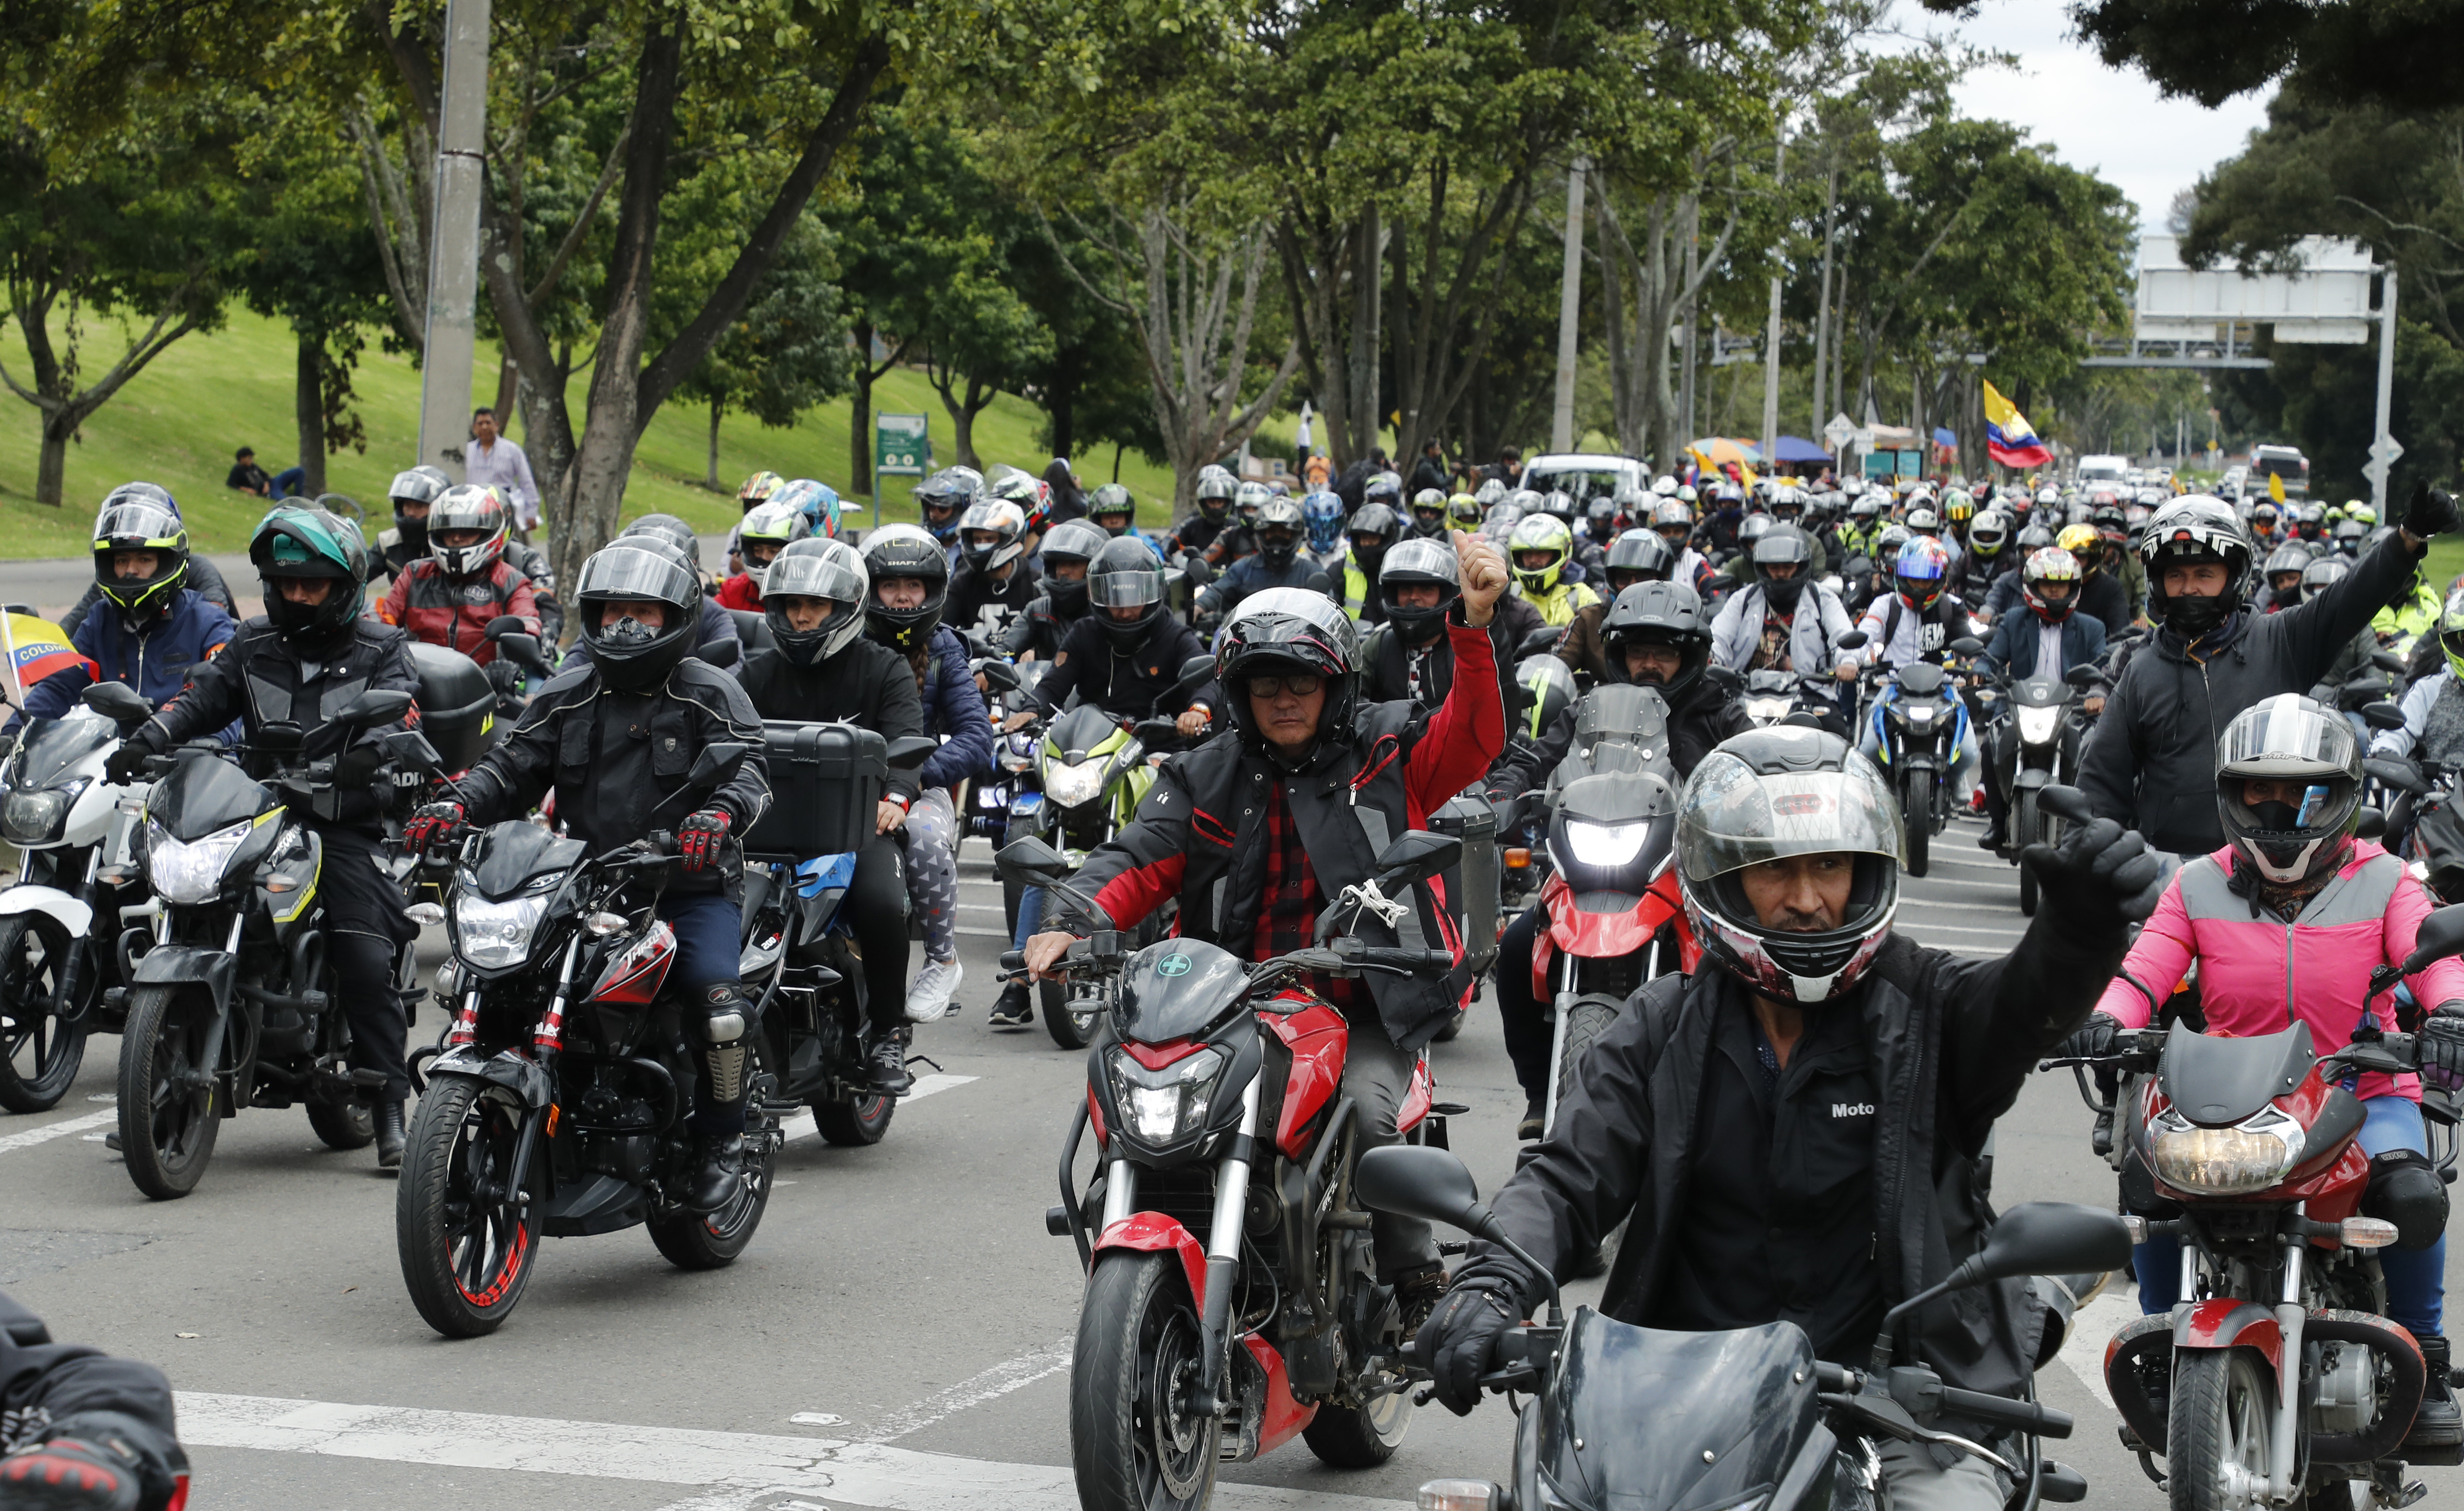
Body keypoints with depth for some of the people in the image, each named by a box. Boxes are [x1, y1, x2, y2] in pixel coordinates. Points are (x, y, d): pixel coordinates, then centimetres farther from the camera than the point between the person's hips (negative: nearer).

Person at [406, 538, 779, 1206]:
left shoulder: (710, 693, 3)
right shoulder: (566, 697, 16)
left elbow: (750, 767, -10)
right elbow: (514, 767, 10)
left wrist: (721, 813, -32)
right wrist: (457, 807, -10)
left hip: (693, 886, -4)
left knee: (715, 994, -28)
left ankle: (722, 1139, -7)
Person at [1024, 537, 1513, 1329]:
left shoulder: (1386, 751, 6)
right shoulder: (1206, 776, 12)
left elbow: (1472, 736, -11)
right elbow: (1139, 861, 2)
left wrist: (1472, 627, -26)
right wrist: (1075, 923, -18)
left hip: (1365, 1011, -3)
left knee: (1366, 1113, -29)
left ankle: (1414, 1272, -8)